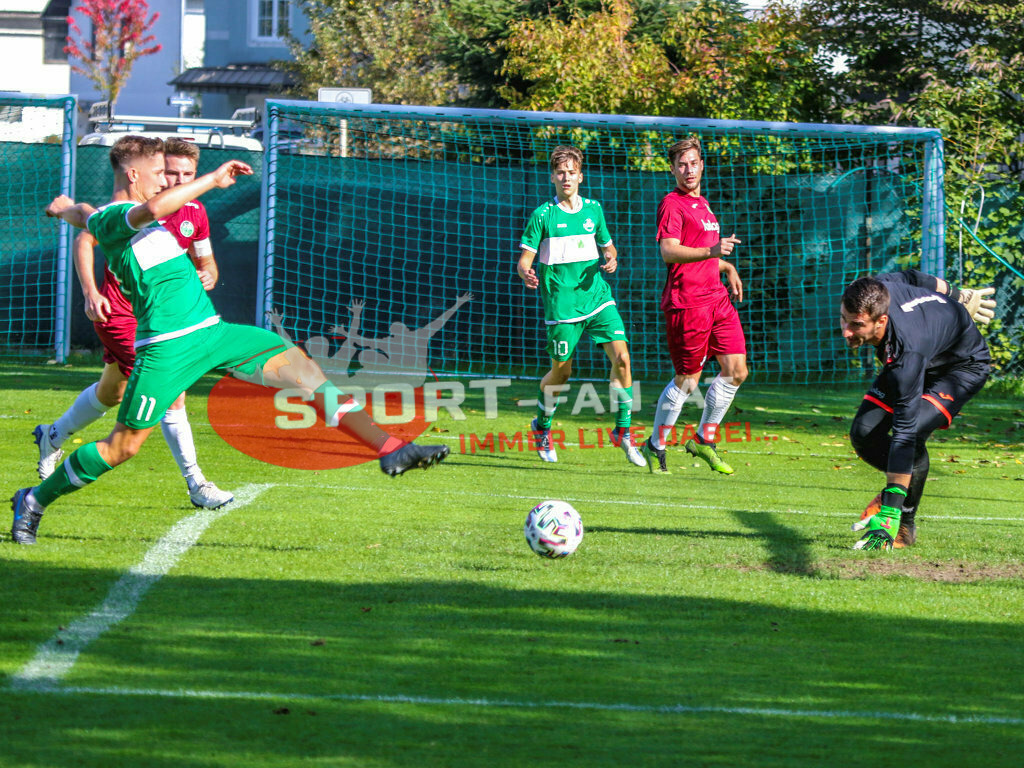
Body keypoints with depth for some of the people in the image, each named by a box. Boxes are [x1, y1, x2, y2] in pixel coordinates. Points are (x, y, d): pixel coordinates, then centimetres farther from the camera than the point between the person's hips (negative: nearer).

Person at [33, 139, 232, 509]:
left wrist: (208, 275, -14)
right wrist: (90, 292, -25)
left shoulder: (195, 213, 1)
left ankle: (53, 436, 50)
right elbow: (84, 240, -14)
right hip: (118, 310, -8)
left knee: (110, 393, 26)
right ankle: (195, 484, -12)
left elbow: (205, 260, 11)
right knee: (171, 393, -17)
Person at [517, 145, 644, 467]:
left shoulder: (594, 210, 9)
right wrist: (527, 275, -25)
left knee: (621, 358, -14)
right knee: (561, 371, 5)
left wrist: (611, 259, -1)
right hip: (561, 305, -3)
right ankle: (542, 426, 32)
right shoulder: (543, 216, -2)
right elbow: (525, 259, -3)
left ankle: (623, 430, -3)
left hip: (598, 298, 3)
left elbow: (608, 246, 22)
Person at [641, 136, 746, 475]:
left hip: (717, 297, 8)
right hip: (686, 303, -8)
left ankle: (704, 440, 15)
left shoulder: (702, 203, 21)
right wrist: (712, 251, -34)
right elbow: (669, 252, -22)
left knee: (736, 370, 2)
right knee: (687, 379, -4)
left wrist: (727, 267, 22)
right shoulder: (671, 204, -8)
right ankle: (655, 447, 11)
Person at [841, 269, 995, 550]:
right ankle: (898, 488, 21)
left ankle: (904, 525, -11)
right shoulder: (871, 294, -29)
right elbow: (912, 277, -6)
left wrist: (889, 512, -47)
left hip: (966, 365, -7)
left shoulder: (907, 354, -46)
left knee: (912, 431, -31)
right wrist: (957, 297, 15)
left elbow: (905, 432, -45)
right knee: (864, 433, -9)